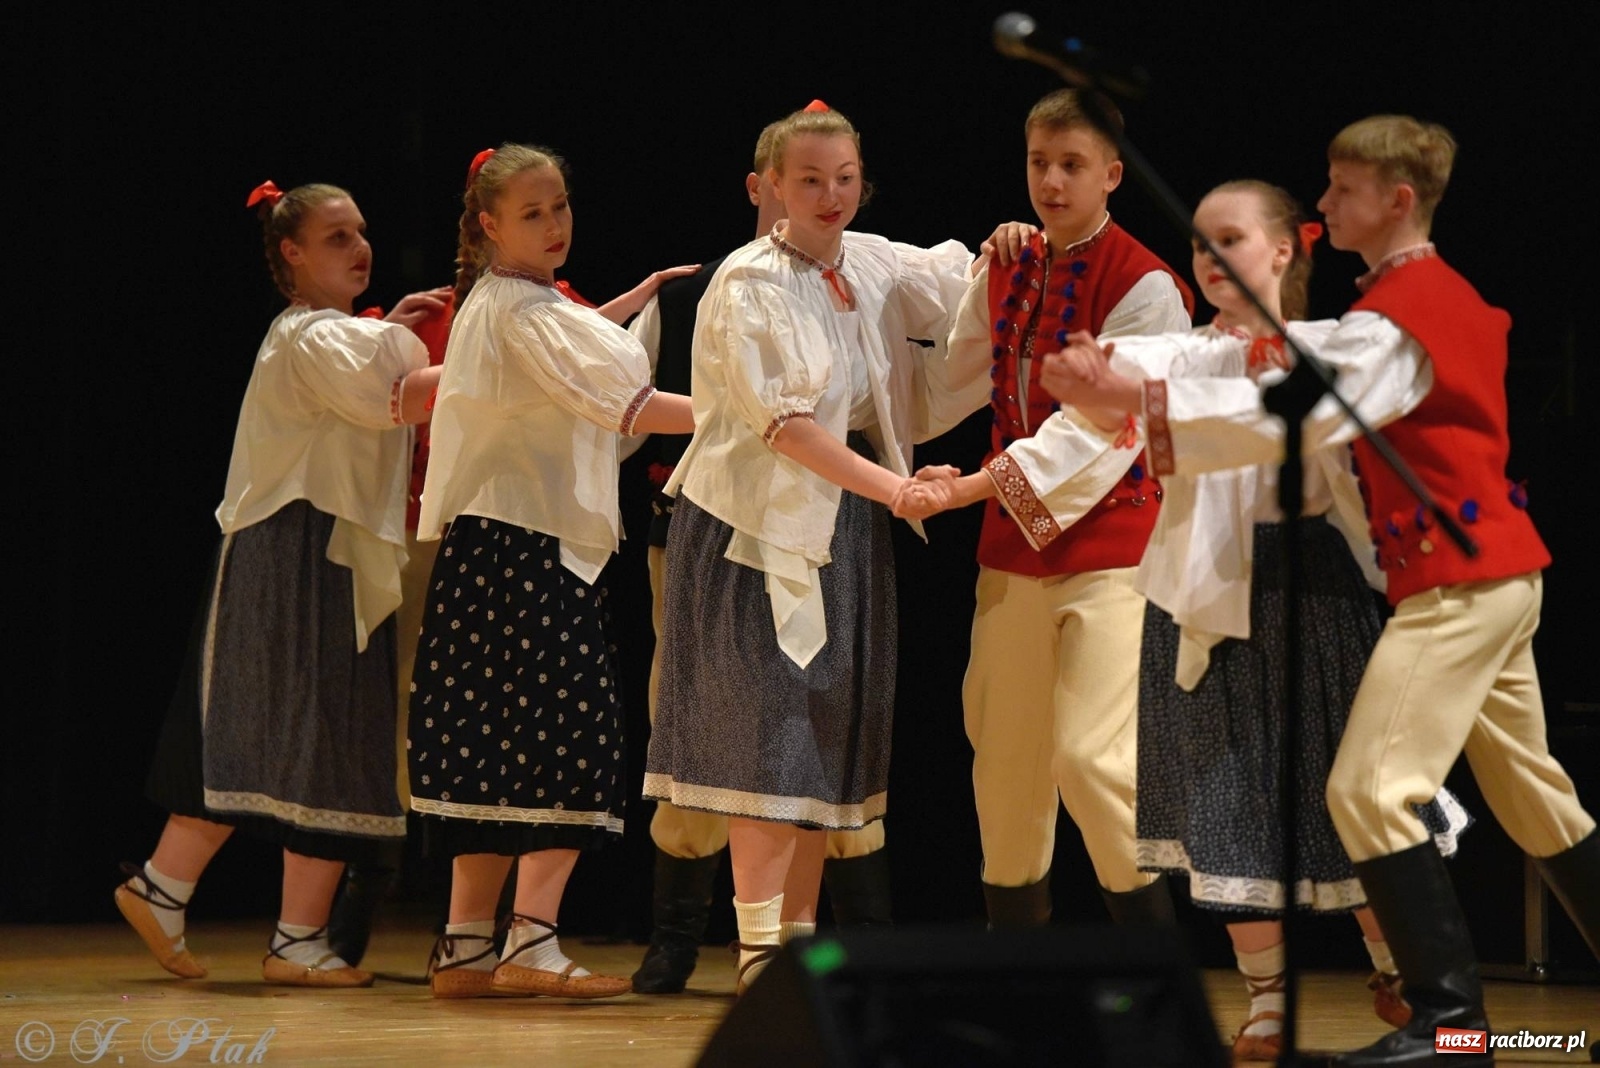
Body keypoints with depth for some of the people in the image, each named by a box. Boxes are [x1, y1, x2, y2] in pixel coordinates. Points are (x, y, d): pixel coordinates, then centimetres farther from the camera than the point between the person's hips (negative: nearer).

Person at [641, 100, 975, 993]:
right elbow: (783, 421, -20)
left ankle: (800, 938, 16)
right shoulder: (749, 283, -12)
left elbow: (965, 284, 26)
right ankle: (757, 946, -9)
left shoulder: (878, 267, 8)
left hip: (851, 521, 7)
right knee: (770, 726, -10)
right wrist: (894, 488, -27)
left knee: (833, 730, 8)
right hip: (763, 518, -7)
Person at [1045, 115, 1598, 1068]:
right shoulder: (1451, 294, 14)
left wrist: (1123, 396, -31)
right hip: (1502, 571, 10)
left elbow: (1289, 421, -25)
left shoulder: (1393, 314, -16)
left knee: (1370, 790, -12)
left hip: (1455, 582, -10)